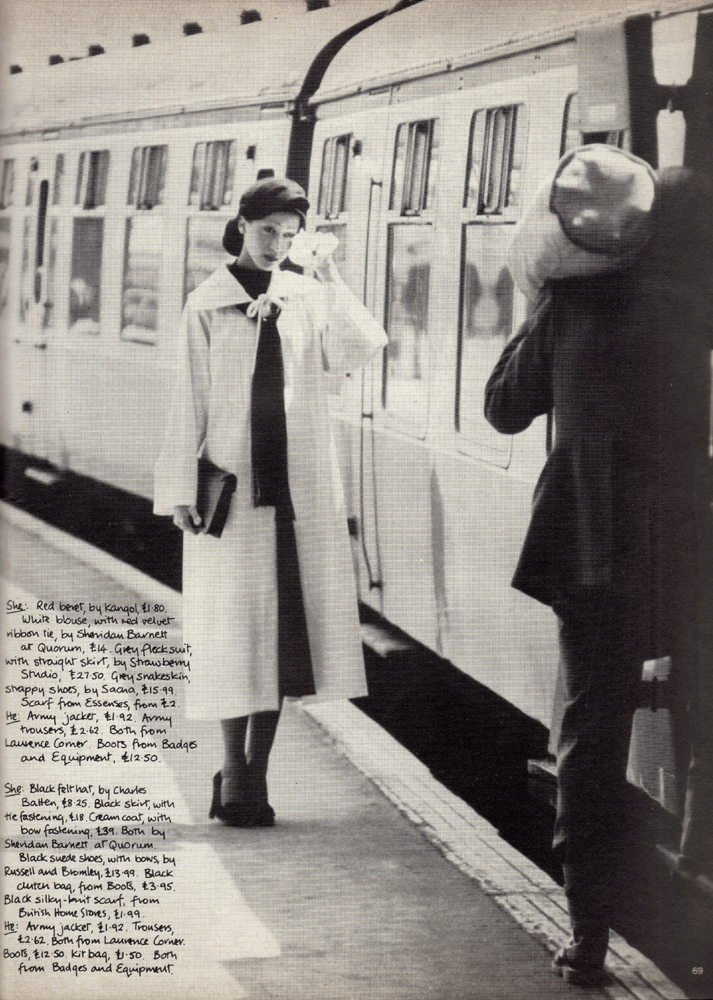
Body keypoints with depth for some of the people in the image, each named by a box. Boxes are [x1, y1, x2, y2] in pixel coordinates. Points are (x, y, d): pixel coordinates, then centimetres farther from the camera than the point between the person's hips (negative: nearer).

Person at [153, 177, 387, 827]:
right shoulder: (208, 306, 0)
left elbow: (359, 351, -9)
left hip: (300, 486, 3)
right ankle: (236, 778, 7)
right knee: (235, 629, 0)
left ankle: (255, 774, 14)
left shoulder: (311, 299, 6)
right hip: (232, 481, -2)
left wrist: (331, 279, -15)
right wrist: (182, 490, -4)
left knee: (280, 627, 5)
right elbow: (189, 401, -1)